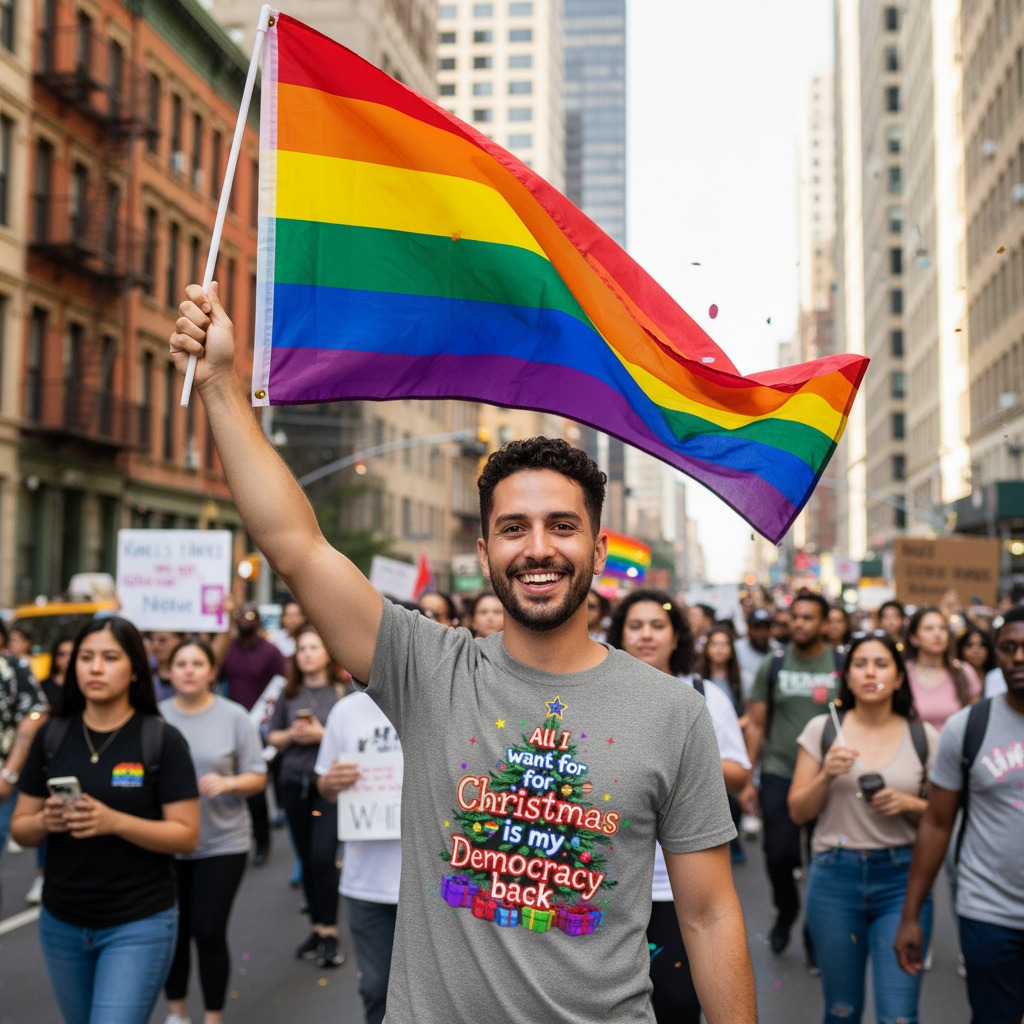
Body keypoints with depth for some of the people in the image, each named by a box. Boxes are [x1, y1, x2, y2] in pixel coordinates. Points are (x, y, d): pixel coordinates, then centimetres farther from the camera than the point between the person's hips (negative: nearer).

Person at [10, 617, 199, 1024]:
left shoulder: (163, 740, -9)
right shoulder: (52, 737, 2)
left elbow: (187, 836, -11)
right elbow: (19, 829, 6)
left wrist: (114, 822, -24)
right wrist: (44, 822, -16)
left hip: (138, 925, -4)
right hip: (61, 924, 4)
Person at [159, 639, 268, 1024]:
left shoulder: (234, 717, -3)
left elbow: (257, 777, -1)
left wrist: (227, 783, -20)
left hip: (222, 843, -2)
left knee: (209, 933, -3)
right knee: (173, 930, 12)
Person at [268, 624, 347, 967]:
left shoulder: (342, 692, -4)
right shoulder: (289, 694, 9)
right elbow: (273, 738, 15)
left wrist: (322, 735, -16)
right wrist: (291, 735, -5)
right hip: (294, 782, 5)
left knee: (323, 857, -12)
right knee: (307, 859, 10)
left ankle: (329, 933, -2)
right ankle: (317, 928, 21)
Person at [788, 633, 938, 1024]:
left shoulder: (924, 738, 2)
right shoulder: (821, 729, 2)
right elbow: (798, 813, 3)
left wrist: (908, 805, -10)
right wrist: (827, 775, -14)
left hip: (902, 877, 0)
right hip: (835, 876, 1)